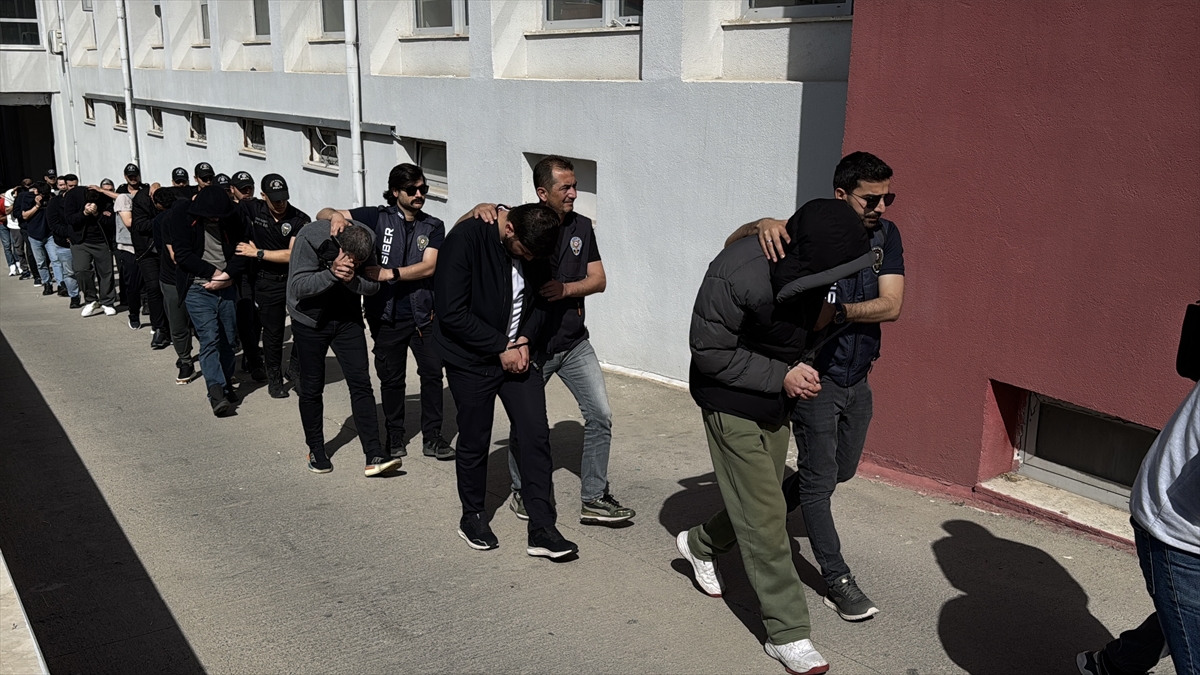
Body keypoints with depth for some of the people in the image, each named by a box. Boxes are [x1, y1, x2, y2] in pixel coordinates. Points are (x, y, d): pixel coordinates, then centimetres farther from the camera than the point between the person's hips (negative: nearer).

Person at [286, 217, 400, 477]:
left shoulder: (367, 242, -14)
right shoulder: (309, 239, -25)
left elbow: (373, 285, -9)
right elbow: (298, 286, -27)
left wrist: (352, 279, -29)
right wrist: (332, 273, -39)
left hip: (347, 319, 3)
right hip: (310, 320, -2)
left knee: (361, 383, -5)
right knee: (312, 388, 6)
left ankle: (374, 455, -5)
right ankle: (316, 451, 24)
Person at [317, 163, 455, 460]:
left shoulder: (433, 227, 4)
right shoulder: (378, 217, 1)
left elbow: (428, 267, -10)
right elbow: (323, 214, 4)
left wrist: (389, 273, -20)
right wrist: (335, 215, -20)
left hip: (423, 314, 1)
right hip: (387, 315, -1)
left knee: (432, 373, 0)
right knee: (391, 379, 10)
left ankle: (432, 437, 13)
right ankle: (394, 436, 25)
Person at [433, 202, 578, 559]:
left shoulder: (535, 248, -5)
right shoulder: (466, 238, -22)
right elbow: (451, 312, -23)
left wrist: (526, 340, -10)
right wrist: (501, 348, -20)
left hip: (518, 354, 4)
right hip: (471, 359, -4)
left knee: (536, 436, -1)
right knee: (474, 443, 6)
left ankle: (542, 529, 6)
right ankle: (472, 517, 29)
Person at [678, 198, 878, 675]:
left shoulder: (808, 266, -11)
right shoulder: (738, 273, -33)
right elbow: (709, 353, -23)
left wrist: (820, 312, -7)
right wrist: (781, 376, -26)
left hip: (777, 403, 7)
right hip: (734, 404, -7)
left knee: (758, 505, 20)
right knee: (766, 517, -3)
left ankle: (699, 545, 48)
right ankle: (787, 634, 7)